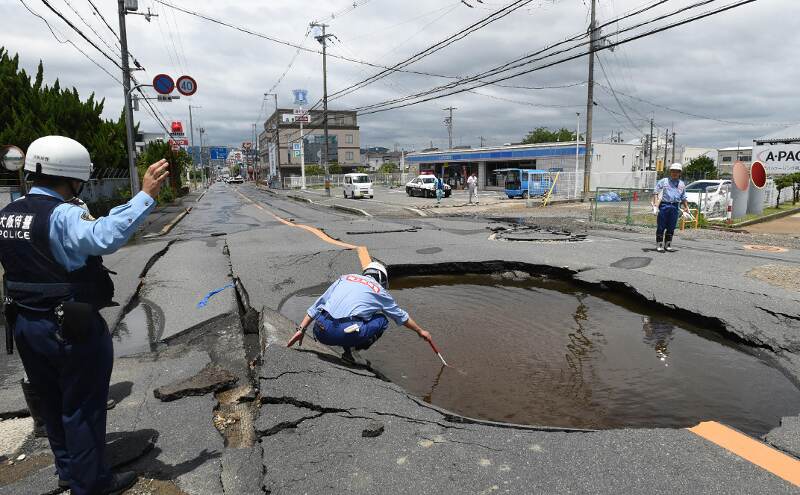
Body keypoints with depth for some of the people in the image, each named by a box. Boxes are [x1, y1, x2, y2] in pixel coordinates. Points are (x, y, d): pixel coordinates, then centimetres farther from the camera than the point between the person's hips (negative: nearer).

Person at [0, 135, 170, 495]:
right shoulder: (62, 216, -24)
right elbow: (106, 236, -44)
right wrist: (145, 195, -43)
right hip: (71, 330, -9)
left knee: (51, 403, 22)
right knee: (82, 407, 8)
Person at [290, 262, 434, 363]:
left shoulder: (345, 277, 24)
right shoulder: (379, 290, 18)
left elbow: (316, 306, 20)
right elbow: (401, 316, 32)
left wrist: (301, 330, 24)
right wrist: (420, 331, 48)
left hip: (321, 332, 3)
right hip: (345, 333, -3)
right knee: (382, 320, 19)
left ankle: (347, 348, 16)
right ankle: (352, 350, 6)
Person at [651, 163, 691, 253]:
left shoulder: (682, 184, 17)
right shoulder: (663, 181, 5)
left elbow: (683, 198, 25)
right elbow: (656, 193, 0)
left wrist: (686, 207, 22)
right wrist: (655, 204, -11)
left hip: (675, 207, 4)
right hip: (664, 205, -4)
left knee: (671, 227, 6)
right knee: (661, 226, -3)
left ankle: (668, 245, 15)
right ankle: (659, 245, 2)